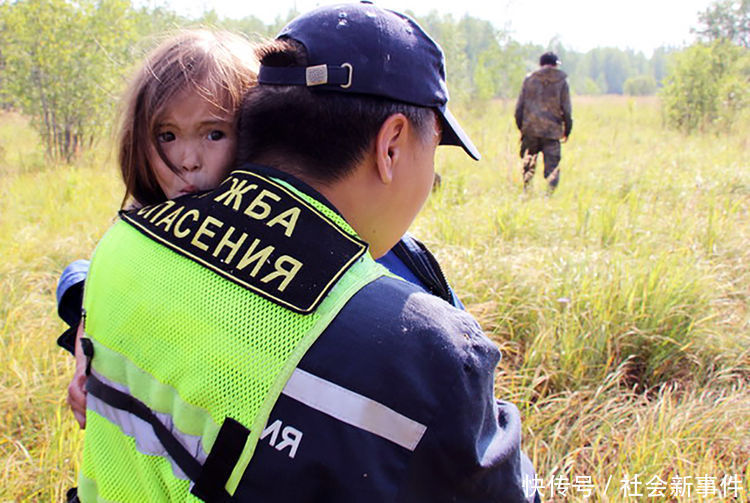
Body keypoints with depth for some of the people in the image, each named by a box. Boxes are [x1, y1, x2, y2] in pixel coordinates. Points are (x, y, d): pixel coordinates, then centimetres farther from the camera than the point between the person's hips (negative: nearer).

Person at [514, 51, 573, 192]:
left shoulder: (529, 79, 5)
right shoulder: (561, 81, 2)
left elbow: (519, 106, 5)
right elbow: (566, 109, 3)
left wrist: (520, 127, 14)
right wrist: (567, 131, 11)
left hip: (530, 129, 1)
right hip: (552, 131, -1)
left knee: (528, 164, 13)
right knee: (552, 166, 1)